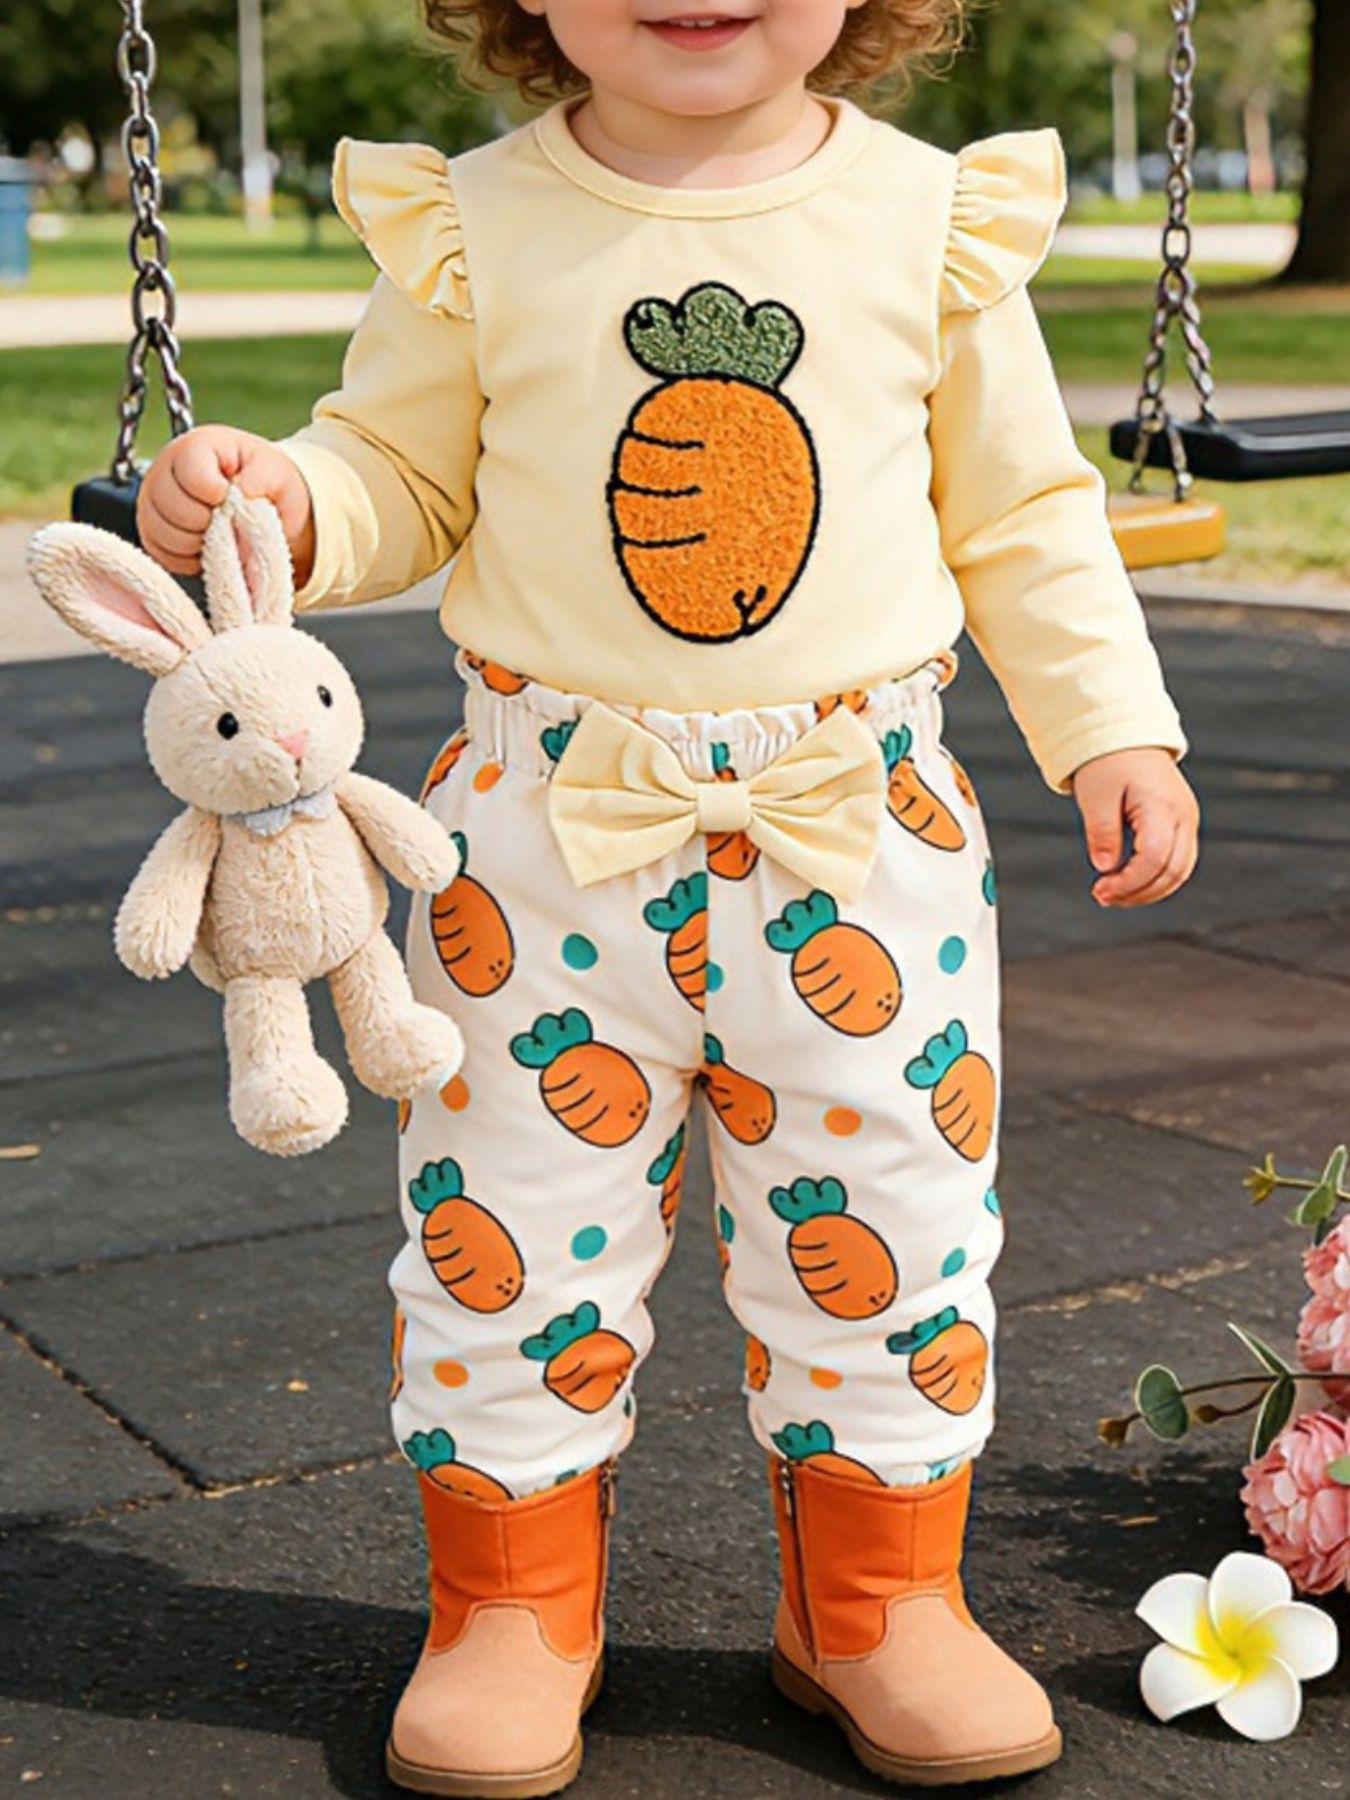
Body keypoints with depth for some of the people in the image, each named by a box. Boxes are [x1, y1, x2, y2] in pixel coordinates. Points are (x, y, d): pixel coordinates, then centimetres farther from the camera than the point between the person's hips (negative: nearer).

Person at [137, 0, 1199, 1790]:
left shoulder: (932, 216, 0)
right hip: (549, 836, 0)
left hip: (861, 831, 1)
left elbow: (1024, 513, 8)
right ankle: (515, 1609, 27)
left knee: (888, 1231, 9)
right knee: (512, 1238, 6)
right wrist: (272, 500, -14)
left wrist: (1114, 728, 4)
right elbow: (400, 475, 7)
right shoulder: (478, 227, -2)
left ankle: (878, 1601, 30)